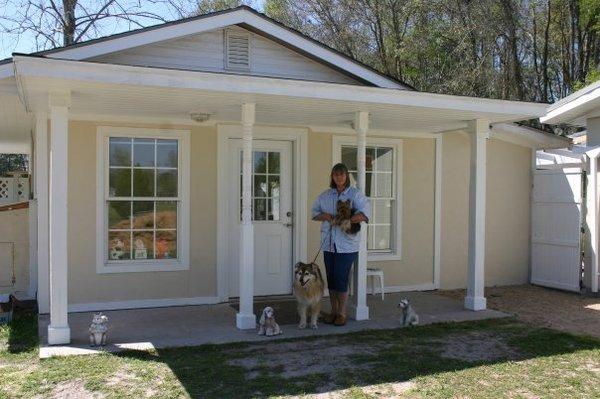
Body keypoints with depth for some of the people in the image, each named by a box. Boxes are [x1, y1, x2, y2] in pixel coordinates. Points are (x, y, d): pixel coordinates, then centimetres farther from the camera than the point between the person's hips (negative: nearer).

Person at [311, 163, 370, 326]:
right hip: (329, 243, 5)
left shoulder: (355, 194, -3)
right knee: (331, 279, 9)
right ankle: (333, 311, 22)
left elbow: (364, 212, -16)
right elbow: (314, 212, 16)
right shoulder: (325, 195, 12)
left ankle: (342, 313, 8)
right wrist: (323, 216, -6)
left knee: (341, 279, -5)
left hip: (346, 244, -5)